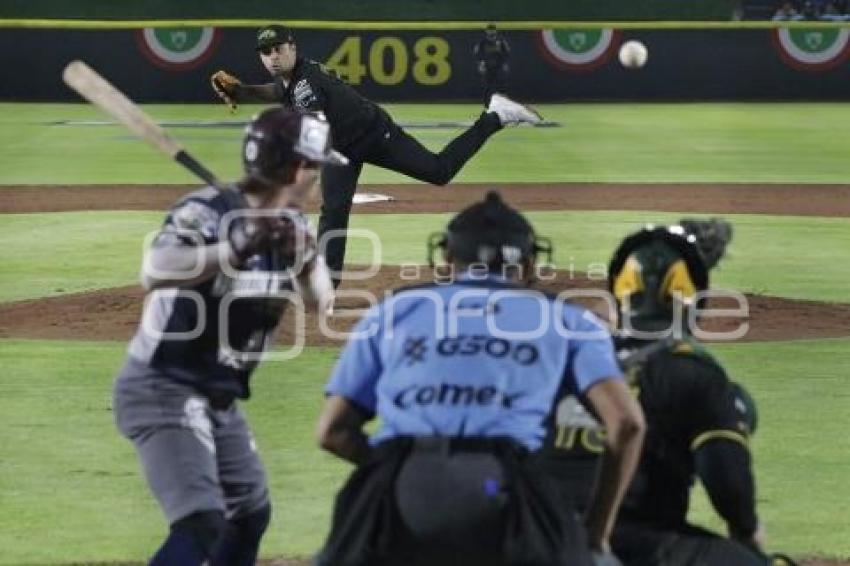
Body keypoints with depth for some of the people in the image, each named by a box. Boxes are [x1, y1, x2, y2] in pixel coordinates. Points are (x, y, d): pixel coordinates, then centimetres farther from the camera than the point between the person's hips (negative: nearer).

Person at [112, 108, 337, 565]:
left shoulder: (288, 224, 4)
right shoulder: (206, 212, -21)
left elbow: (320, 301, 4)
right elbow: (155, 273, -38)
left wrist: (304, 256, -17)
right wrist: (238, 249, -47)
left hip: (221, 398, 9)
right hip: (166, 391, -9)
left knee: (251, 515, 21)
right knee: (201, 524, -23)